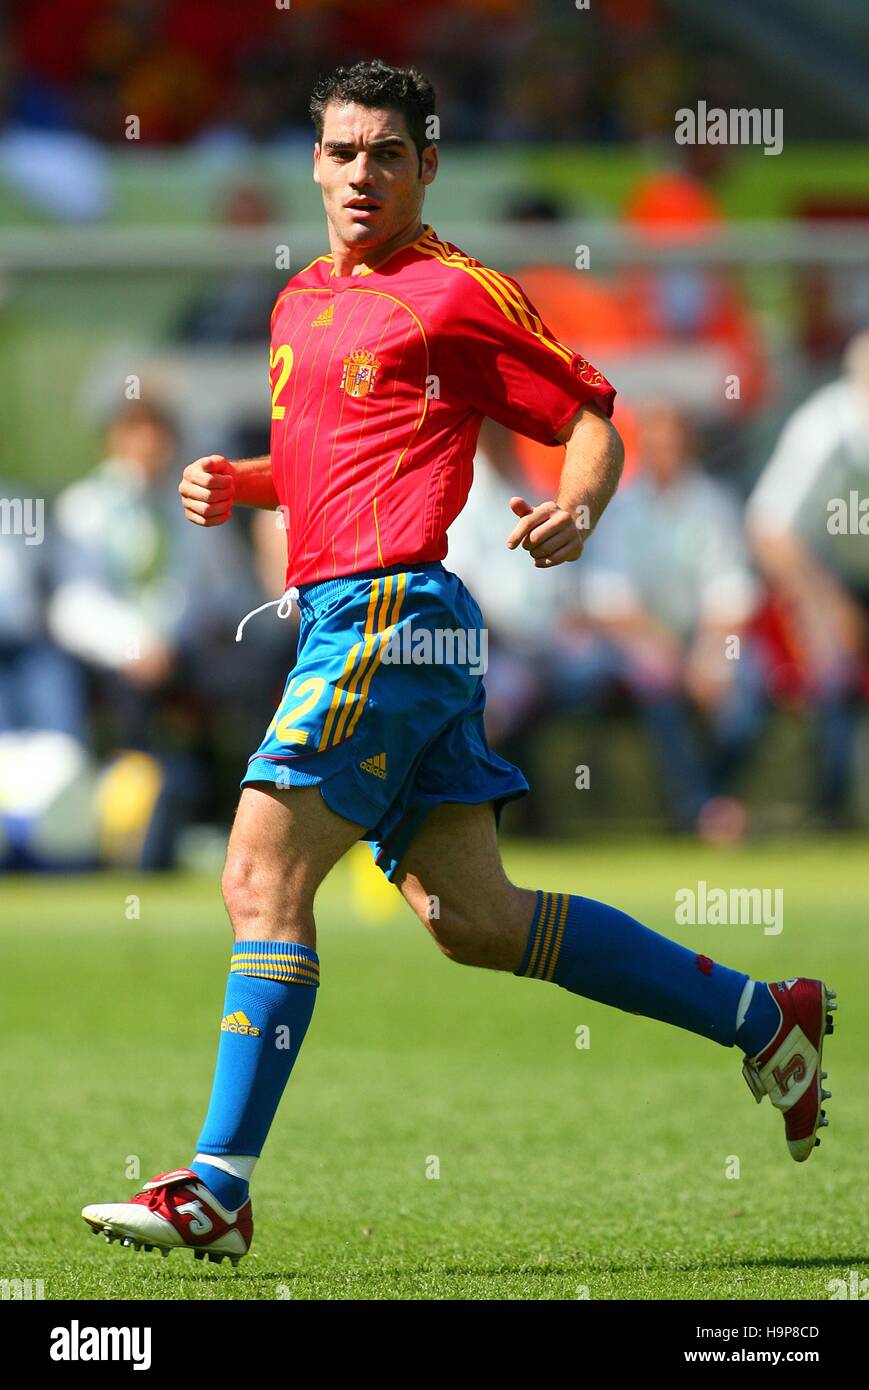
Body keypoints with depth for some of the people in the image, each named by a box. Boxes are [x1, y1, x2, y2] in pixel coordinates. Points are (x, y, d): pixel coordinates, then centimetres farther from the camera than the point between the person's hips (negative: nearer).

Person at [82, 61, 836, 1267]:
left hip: (392, 614, -9)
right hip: (336, 614, 9)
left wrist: (576, 513, -19)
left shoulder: (456, 294, -3)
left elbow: (592, 414, 0)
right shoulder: (300, 303, 21)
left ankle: (217, 1189, -11)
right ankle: (766, 1019, 17)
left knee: (263, 882, -12)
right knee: (472, 916, 7)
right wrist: (237, 483, 14)